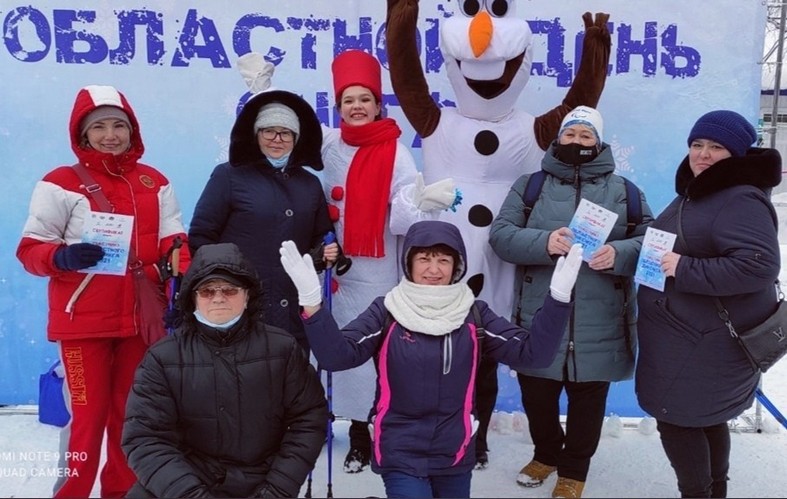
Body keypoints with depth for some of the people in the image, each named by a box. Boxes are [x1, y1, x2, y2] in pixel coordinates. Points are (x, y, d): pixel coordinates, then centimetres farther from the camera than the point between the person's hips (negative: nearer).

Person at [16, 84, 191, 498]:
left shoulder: (155, 183, 10)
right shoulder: (60, 184, -2)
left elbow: (173, 242, 7)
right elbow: (29, 250, -2)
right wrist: (63, 257, -23)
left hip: (140, 318, 4)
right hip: (82, 320, -4)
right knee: (87, 414, -1)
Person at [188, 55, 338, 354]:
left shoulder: (310, 184, 15)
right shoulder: (228, 176, 1)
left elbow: (319, 239, 23)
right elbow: (200, 238, -2)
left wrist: (324, 254, 2)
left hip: (294, 313, 4)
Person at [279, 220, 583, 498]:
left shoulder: (474, 315, -3)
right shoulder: (386, 312, -8)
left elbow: (531, 353, -10)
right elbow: (337, 355, -19)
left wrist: (558, 296, -22)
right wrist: (311, 299, -33)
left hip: (455, 454, 3)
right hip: (400, 454, -2)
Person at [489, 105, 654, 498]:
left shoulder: (624, 191, 8)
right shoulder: (529, 185, 6)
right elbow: (500, 234, -5)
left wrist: (618, 254, -20)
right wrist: (544, 243, -23)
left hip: (599, 327, 0)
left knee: (588, 400, 11)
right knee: (535, 395, 14)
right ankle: (546, 453, 42)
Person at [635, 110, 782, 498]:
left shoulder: (741, 200, -19)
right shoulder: (694, 193, 13)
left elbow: (759, 266, -30)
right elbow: (671, 247, 27)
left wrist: (685, 270, -28)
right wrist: (662, 260, 7)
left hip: (707, 340, -10)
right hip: (692, 335, 10)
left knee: (677, 418, -3)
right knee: (704, 417, 22)